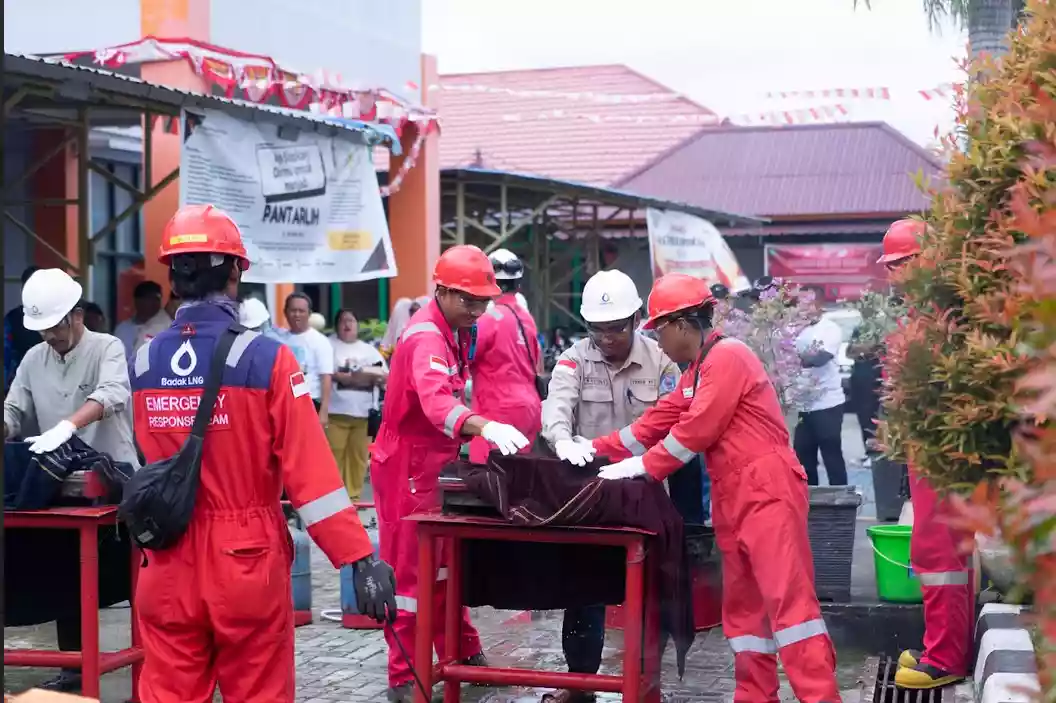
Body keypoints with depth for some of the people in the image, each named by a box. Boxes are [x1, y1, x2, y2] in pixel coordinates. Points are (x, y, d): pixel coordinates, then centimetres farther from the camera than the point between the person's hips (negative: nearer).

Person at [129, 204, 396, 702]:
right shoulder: (266, 358, -13)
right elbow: (310, 471, -17)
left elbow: (149, 466, 8)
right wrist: (360, 558, -14)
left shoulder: (142, 362, -1)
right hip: (246, 562, -3)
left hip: (168, 563, 3)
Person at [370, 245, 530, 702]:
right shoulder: (426, 338, -25)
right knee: (411, 570, -2)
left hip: (438, 463, 9)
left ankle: (463, 655, 29)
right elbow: (437, 400, -44)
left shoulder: (454, 330, 7)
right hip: (408, 466, -9)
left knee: (447, 563, 17)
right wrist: (486, 427, -59)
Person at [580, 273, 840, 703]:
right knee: (743, 605, 9)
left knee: (788, 597, -14)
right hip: (734, 498, 10)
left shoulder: (726, 356, -12)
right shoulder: (697, 372, 19)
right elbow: (657, 421, 21)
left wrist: (643, 467, -7)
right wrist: (597, 449, 18)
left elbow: (696, 430, -15)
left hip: (767, 491, -10)